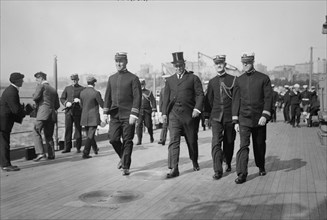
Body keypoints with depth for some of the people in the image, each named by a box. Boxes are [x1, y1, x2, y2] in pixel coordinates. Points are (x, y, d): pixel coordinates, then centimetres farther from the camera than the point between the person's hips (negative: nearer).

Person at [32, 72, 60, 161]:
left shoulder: (41, 86, 0)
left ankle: (40, 153, -21)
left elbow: (35, 97, -11)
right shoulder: (53, 89, 21)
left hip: (43, 113, -7)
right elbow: (57, 105, 20)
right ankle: (51, 155, 9)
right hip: (52, 115, 7)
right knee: (49, 135, 12)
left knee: (36, 132, -8)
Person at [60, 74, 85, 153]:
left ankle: (78, 147, 9)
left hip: (78, 111, -2)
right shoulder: (67, 88, 16)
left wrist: (79, 100, -16)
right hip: (68, 111, 2)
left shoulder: (82, 89, 6)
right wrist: (66, 103, -6)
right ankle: (67, 147, 6)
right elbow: (62, 98, 14)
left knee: (78, 129, 1)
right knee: (67, 129, -1)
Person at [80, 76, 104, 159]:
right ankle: (85, 153, -8)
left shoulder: (82, 92, 3)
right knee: (90, 136, -3)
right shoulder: (96, 93, -16)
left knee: (89, 134, 20)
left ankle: (95, 149, 39)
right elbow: (102, 105, -10)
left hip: (84, 117, 6)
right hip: (94, 117, -6)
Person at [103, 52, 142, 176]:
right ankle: (123, 157, 26)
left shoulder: (133, 78, -3)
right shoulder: (111, 78, 12)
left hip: (128, 116, -4)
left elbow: (137, 97, -8)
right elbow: (108, 96, 15)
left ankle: (126, 167, 10)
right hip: (115, 115, 4)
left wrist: (134, 114, -16)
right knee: (113, 139, -1)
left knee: (127, 141, 0)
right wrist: (105, 113, 7)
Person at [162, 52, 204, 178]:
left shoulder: (193, 78, 4)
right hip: (174, 114, 2)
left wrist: (197, 108, -15)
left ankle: (195, 162, 34)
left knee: (192, 140, 11)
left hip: (189, 114, -1)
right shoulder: (170, 80, 14)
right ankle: (174, 169, -10)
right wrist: (164, 112, 5)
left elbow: (200, 94, -2)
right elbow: (166, 97, 14)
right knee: (173, 141, -9)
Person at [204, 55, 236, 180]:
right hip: (216, 116, 1)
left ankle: (228, 163, 36)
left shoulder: (233, 79, 0)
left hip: (230, 116, -1)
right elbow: (209, 99, 14)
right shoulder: (212, 82, 8)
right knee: (216, 142, -11)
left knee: (229, 142, 12)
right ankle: (218, 171, -9)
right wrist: (208, 114, 11)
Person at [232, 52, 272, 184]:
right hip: (244, 119, 0)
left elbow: (268, 98, -4)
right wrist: (235, 121, 2)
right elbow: (236, 101, 6)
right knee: (243, 146, -10)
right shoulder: (239, 80, 5)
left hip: (259, 119, 0)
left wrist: (265, 115, -16)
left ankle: (261, 167, 36)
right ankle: (241, 174, -10)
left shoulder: (264, 78, 0)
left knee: (260, 145, 13)